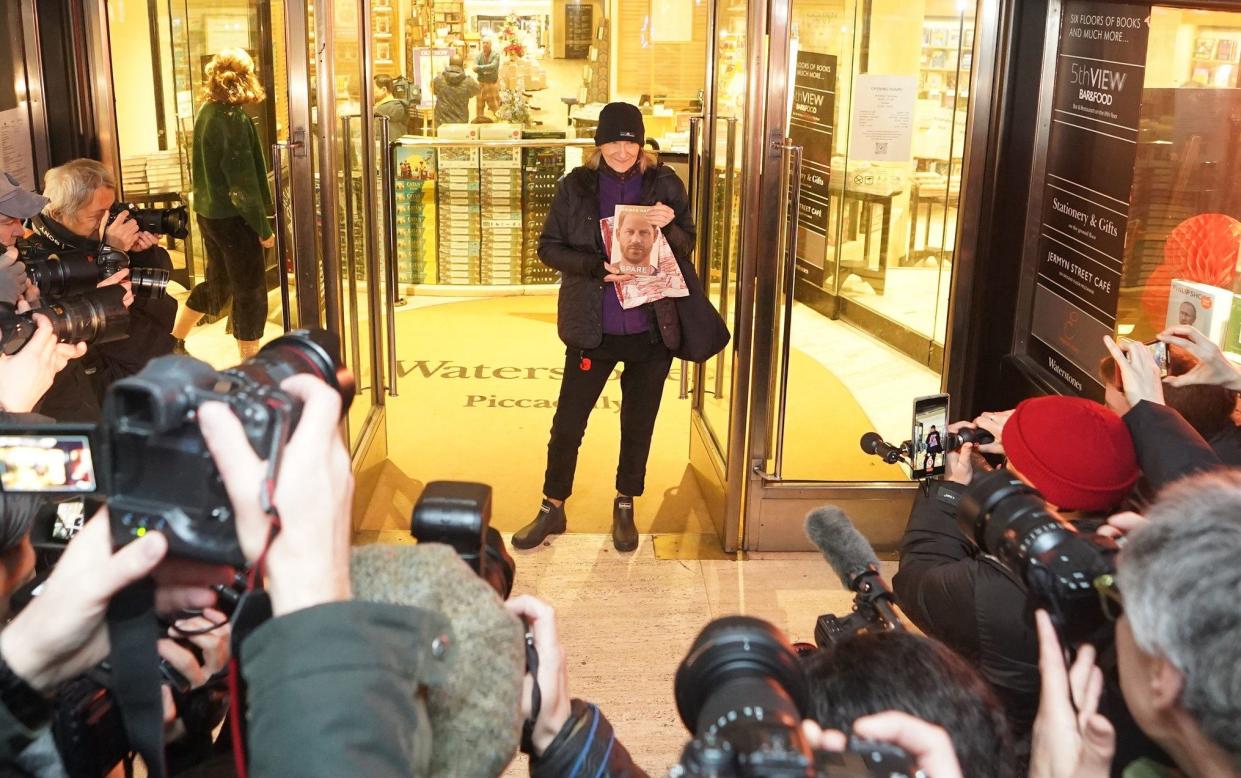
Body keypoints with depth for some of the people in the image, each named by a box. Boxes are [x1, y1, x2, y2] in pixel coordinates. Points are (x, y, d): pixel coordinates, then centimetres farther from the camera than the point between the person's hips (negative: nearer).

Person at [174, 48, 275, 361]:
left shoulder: (206, 111, 6)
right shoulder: (234, 119, -19)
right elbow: (243, 183, -20)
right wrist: (263, 228, -13)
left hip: (208, 212, 8)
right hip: (233, 217, -8)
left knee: (217, 284, 23)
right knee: (250, 291, 3)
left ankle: (173, 341, 32)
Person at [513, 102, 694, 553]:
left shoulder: (664, 185, 0)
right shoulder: (576, 186, -2)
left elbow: (687, 246, 5)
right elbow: (548, 247, -1)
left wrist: (669, 225, -18)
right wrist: (596, 267, -17)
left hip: (652, 329, 1)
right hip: (592, 328, -1)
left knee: (638, 425, 14)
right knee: (567, 423, 6)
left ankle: (625, 509, 33)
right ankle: (552, 510, 25)